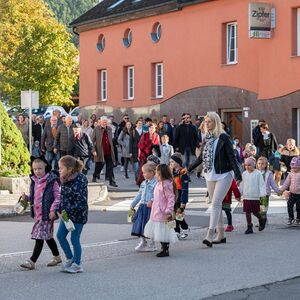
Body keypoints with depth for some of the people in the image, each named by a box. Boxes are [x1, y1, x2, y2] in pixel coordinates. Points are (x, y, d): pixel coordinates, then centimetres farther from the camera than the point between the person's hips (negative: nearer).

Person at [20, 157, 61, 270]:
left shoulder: (52, 181, -11)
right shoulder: (34, 181, 11)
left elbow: (58, 197, -12)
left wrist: (53, 210, -20)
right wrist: (27, 197, 2)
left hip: (46, 214, -8)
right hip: (37, 213, 8)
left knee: (40, 237, -9)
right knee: (48, 237, 18)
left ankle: (32, 262, -10)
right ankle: (57, 257, 32)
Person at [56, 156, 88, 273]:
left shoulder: (79, 181, -21)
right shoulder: (65, 180, 4)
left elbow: (81, 201, -23)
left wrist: (68, 210, -23)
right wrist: (59, 209, 7)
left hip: (77, 215, -8)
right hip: (66, 214, 8)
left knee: (74, 239, 0)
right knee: (60, 235, 9)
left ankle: (77, 264, 15)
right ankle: (70, 258, 26)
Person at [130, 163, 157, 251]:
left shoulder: (156, 183, -13)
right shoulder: (143, 183, 13)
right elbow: (139, 195, 21)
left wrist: (152, 201, -38)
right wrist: (133, 204, 23)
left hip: (151, 207, -8)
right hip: (142, 207, 8)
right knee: (141, 225, 10)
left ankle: (152, 244, 12)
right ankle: (143, 242, 22)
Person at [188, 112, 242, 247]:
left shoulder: (223, 138, -10)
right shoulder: (207, 138, 9)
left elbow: (232, 157, -13)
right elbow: (201, 157, 20)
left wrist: (238, 175, -21)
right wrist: (188, 169, 24)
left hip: (223, 175, -7)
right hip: (210, 176, 7)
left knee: (216, 203, -15)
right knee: (216, 205, 11)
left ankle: (210, 235, -20)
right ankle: (221, 234, 19)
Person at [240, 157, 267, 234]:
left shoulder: (258, 174, -7)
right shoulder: (244, 174, 7)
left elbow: (261, 184, -8)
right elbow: (242, 185, 17)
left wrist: (262, 194, -15)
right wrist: (240, 194, 20)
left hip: (255, 197, -4)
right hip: (246, 197, 4)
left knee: (255, 212, 1)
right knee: (247, 212, 3)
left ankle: (262, 220, 30)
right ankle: (249, 227, 10)